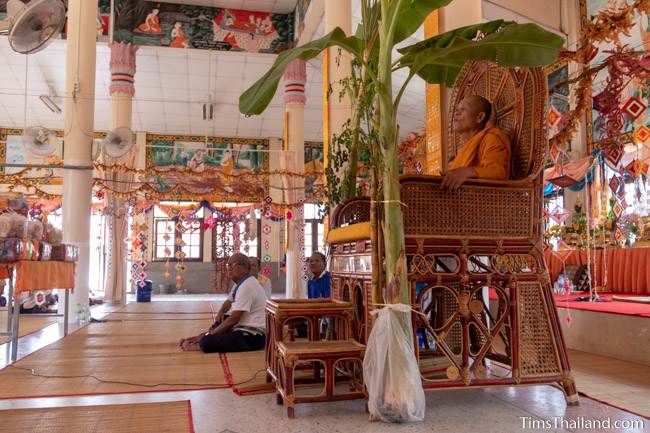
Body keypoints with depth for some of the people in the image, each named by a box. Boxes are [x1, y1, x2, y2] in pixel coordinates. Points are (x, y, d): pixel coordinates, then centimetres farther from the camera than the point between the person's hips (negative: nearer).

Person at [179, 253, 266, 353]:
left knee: (207, 342, -21)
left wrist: (211, 333, -13)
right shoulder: (242, 282, 13)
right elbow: (229, 301, 27)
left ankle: (198, 345, 5)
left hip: (251, 336, -11)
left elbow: (234, 319, -21)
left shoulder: (246, 286, -19)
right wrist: (221, 312, 5)